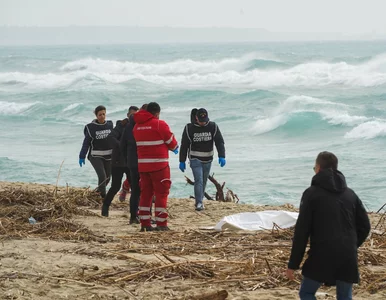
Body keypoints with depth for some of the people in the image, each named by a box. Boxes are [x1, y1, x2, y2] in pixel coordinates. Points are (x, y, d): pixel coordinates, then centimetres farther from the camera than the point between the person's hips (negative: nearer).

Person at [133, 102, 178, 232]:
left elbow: (140, 143, 11)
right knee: (161, 193, -1)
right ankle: (161, 224, -4)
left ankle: (145, 223, 10)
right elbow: (172, 143, -2)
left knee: (145, 193, 11)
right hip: (159, 164, -6)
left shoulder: (137, 126, 7)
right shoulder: (160, 124, -10)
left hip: (142, 164, 6)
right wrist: (175, 148, 20)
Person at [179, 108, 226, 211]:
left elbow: (219, 142, -6)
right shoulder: (189, 128, -7)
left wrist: (222, 156, -19)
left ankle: (200, 200, 24)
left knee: (204, 182, 11)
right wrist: (182, 161, -2)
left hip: (207, 160, 3)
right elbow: (184, 145, -2)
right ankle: (199, 203, -15)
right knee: (198, 180, -14)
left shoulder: (213, 127, -3)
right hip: (195, 159, -3)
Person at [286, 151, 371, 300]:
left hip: (322, 256, -4)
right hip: (348, 258, 4)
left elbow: (302, 231, -6)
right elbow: (364, 226, 11)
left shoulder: (312, 193, -2)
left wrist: (293, 264, -4)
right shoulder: (350, 194, 12)